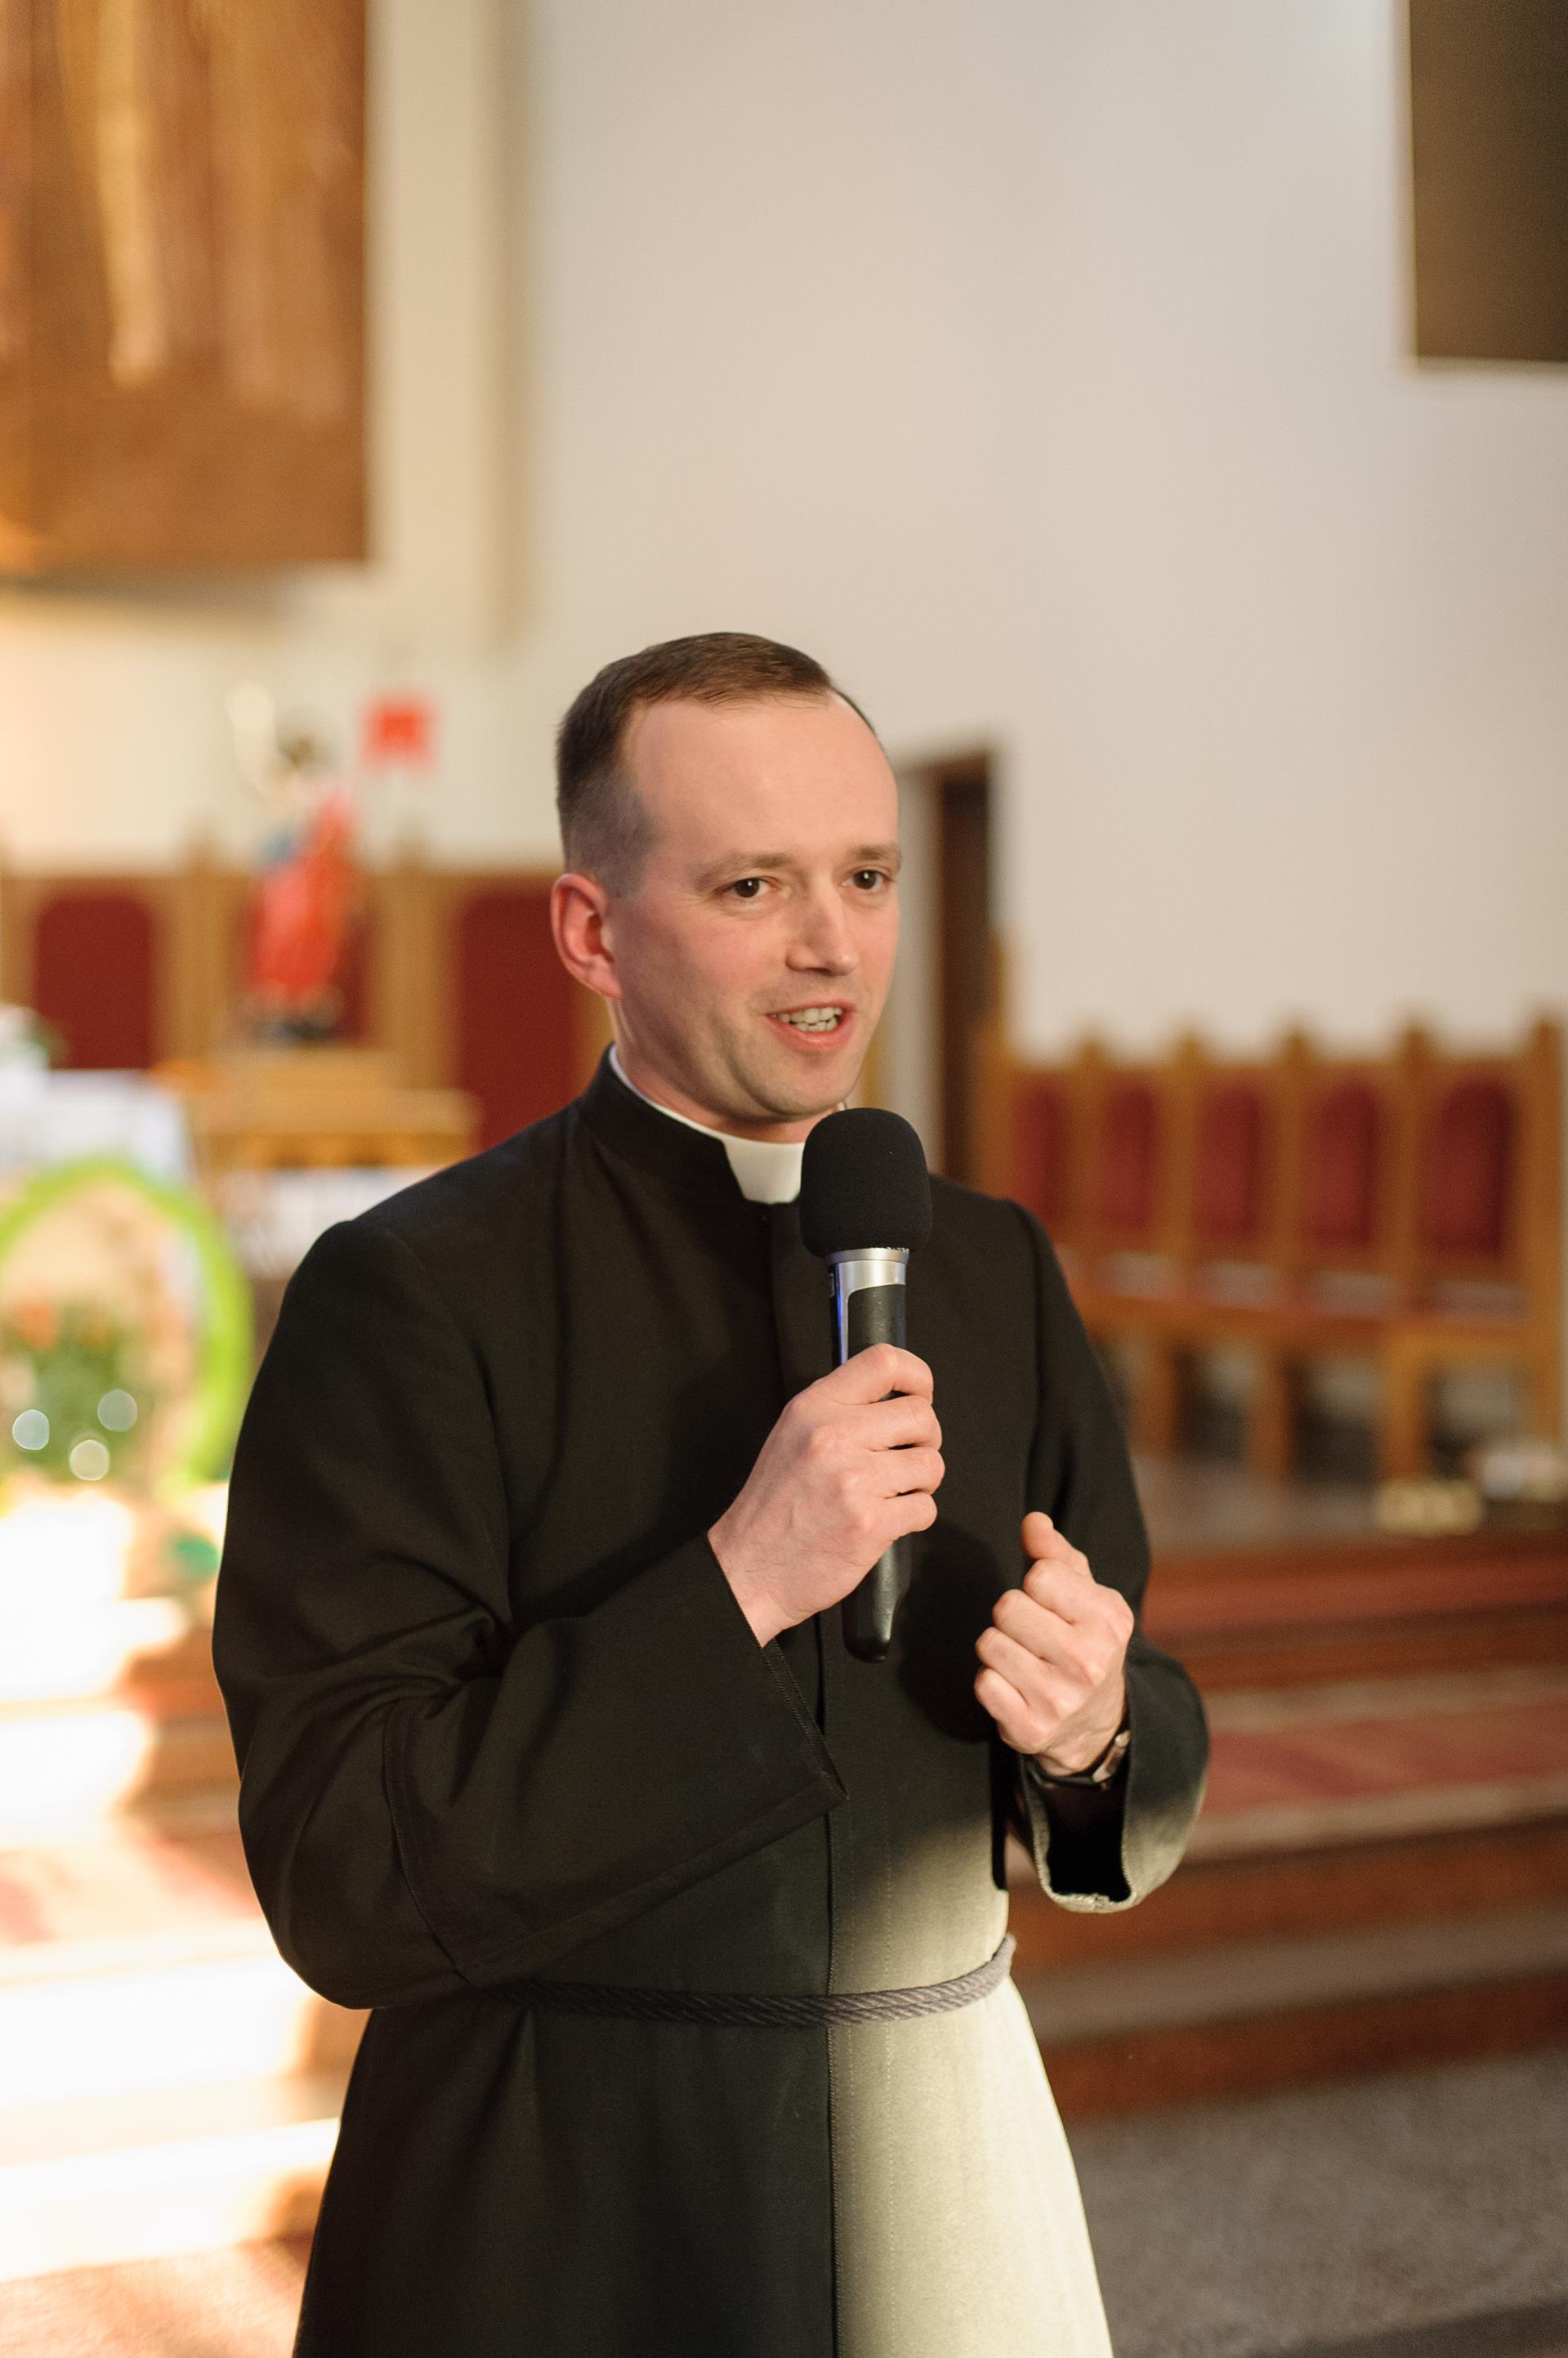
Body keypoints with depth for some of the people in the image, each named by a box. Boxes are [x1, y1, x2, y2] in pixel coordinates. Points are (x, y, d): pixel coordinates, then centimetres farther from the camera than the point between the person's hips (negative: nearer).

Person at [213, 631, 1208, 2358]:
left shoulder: (993, 1267, 3)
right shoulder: (412, 1295, -14)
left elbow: (1136, 1808, 8)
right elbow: (346, 1888, -18)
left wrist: (1091, 1727, -14)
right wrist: (737, 1587, -24)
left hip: (954, 2176, 5)